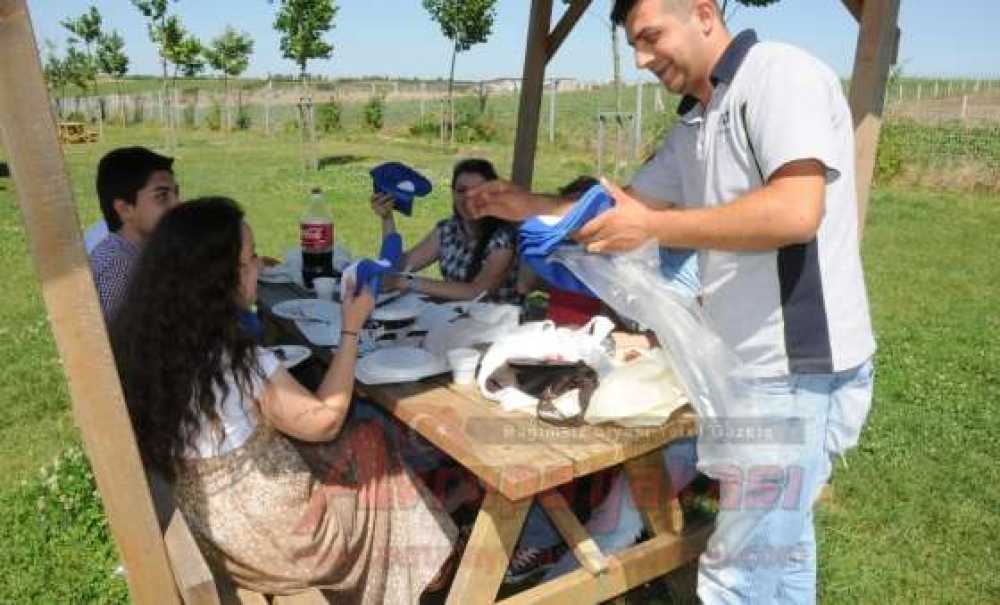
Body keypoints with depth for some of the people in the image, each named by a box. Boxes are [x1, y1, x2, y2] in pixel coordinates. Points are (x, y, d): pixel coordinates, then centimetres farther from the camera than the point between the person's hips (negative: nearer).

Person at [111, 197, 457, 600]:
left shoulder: (150, 340, -9)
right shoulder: (241, 363, -32)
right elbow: (325, 421, -17)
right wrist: (351, 329, -12)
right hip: (262, 529, -7)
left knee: (355, 441, 19)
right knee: (371, 446, 13)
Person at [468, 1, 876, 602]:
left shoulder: (781, 75, -14)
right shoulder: (693, 127, 14)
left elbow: (797, 211, -26)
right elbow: (626, 210, 19)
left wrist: (652, 228, -22)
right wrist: (529, 206, 8)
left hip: (796, 370, -9)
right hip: (755, 366, 9)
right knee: (778, 541, 22)